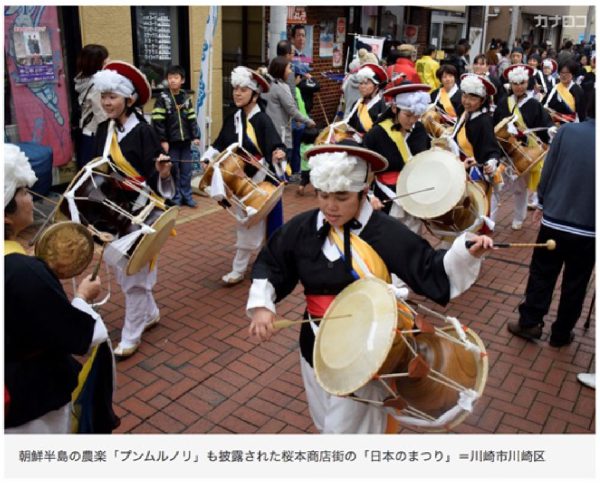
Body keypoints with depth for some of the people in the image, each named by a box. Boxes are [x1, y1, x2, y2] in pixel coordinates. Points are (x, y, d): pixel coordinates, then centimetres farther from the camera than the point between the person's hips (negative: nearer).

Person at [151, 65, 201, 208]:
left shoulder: (186, 97, 8)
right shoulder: (163, 97, -6)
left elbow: (192, 118, 12)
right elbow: (157, 121, -9)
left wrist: (195, 136, 4)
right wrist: (163, 140, -13)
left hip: (185, 141, 4)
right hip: (170, 142, -4)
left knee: (186, 171, 9)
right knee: (173, 171, 4)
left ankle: (187, 196, 20)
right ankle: (175, 198, 14)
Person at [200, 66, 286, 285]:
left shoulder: (263, 120, -15)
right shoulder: (232, 119, 4)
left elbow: (275, 146, -25)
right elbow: (220, 144, 10)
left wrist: (278, 154, -46)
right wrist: (208, 159, -6)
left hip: (261, 182, -6)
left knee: (249, 225, 3)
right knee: (247, 223, 19)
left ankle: (239, 269, 14)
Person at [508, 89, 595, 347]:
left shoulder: (567, 131, -8)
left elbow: (547, 171, -3)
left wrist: (542, 203, 11)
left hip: (554, 220, 0)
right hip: (588, 227, 0)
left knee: (541, 275, 15)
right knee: (575, 283, 14)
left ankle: (529, 323, 21)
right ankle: (561, 333, 25)